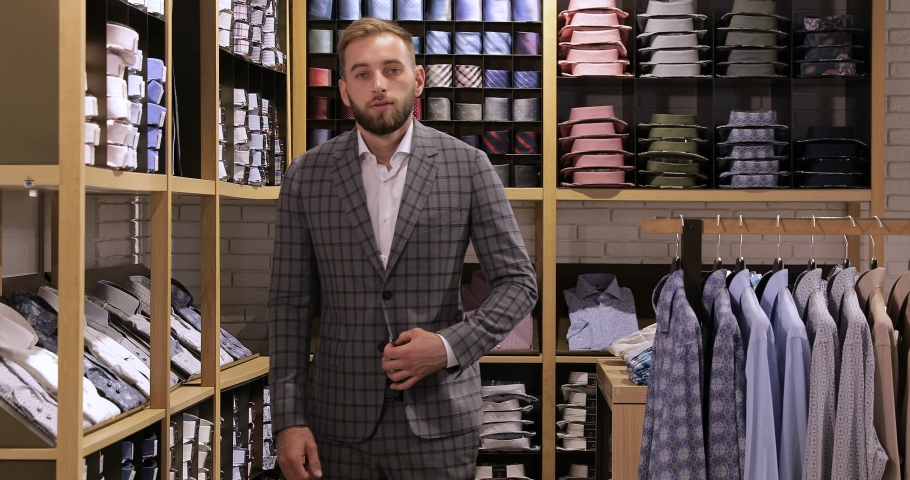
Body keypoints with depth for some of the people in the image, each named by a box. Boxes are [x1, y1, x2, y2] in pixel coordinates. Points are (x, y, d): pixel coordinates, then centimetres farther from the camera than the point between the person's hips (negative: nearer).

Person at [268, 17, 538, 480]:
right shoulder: (306, 177, 1)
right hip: (339, 419, 1)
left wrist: (451, 346, -13)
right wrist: (289, 419, -4)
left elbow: (518, 281, 1)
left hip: (438, 419, -1)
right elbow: (291, 303, 2)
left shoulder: (467, 166, -2)